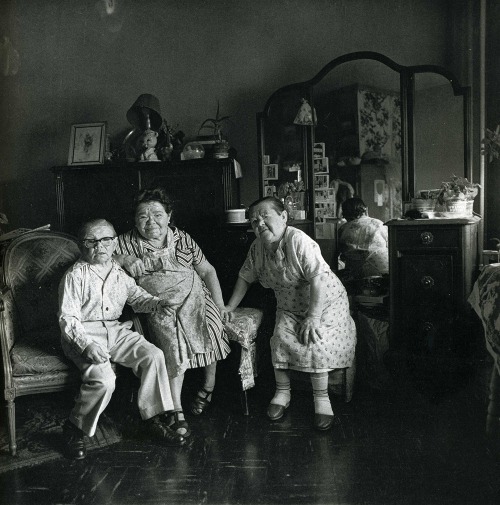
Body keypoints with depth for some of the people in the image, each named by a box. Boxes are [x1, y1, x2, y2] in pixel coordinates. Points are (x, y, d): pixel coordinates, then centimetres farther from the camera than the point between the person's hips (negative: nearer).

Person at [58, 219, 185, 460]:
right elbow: (67, 318, -12)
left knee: (153, 355, -12)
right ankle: (75, 428, -2)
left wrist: (157, 304, -5)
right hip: (82, 334, -6)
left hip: (116, 331, 6)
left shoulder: (119, 272, 10)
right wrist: (87, 345, -26)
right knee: (103, 378, -28)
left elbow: (137, 297, 18)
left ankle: (153, 419, 1)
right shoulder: (75, 275, -7)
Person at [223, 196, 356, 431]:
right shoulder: (257, 247, -3)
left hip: (326, 302, -5)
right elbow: (245, 277, 11)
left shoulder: (299, 241, -25)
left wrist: (313, 317, -31)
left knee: (315, 341, -25)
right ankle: (282, 391, 1)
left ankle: (321, 398, -8)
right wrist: (230, 307, 10)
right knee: (281, 338, -18)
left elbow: (319, 279, -29)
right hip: (289, 307, 5)